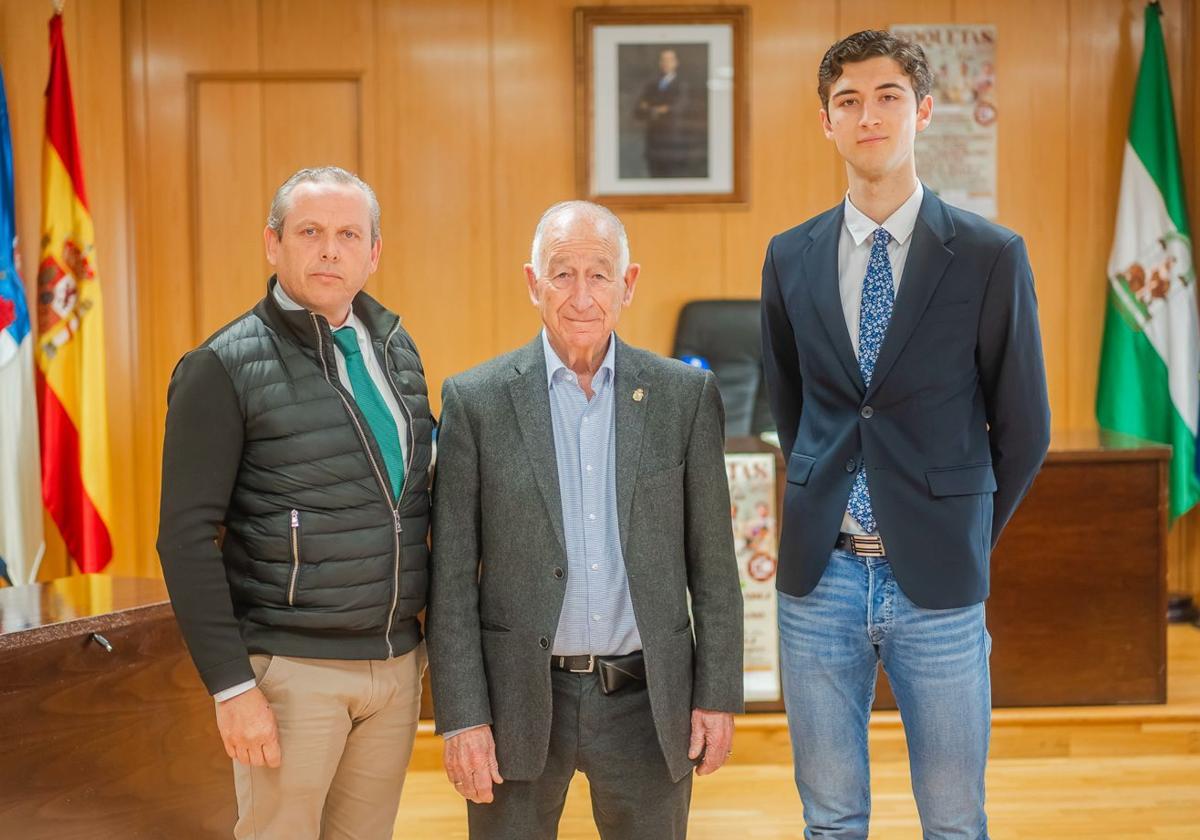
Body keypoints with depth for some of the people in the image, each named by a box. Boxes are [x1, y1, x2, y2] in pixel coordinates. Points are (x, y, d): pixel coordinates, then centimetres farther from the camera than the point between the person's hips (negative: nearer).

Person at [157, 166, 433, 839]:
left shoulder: (396, 347, 9)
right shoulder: (225, 367, -8)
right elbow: (187, 537, -11)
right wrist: (231, 686, -15)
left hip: (398, 661, 5)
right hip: (292, 670, -5)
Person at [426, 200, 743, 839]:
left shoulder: (685, 394, 1)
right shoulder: (476, 400, -3)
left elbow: (712, 564, 4)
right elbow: (450, 577, -3)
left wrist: (718, 693, 1)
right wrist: (461, 716, -6)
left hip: (648, 699, 1)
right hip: (520, 702, -1)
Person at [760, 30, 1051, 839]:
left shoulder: (991, 255, -5)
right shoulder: (790, 257, 4)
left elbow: (1024, 427, 2)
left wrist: (967, 537, 6)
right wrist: (827, 505, 12)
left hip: (937, 585, -2)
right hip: (819, 576, 2)